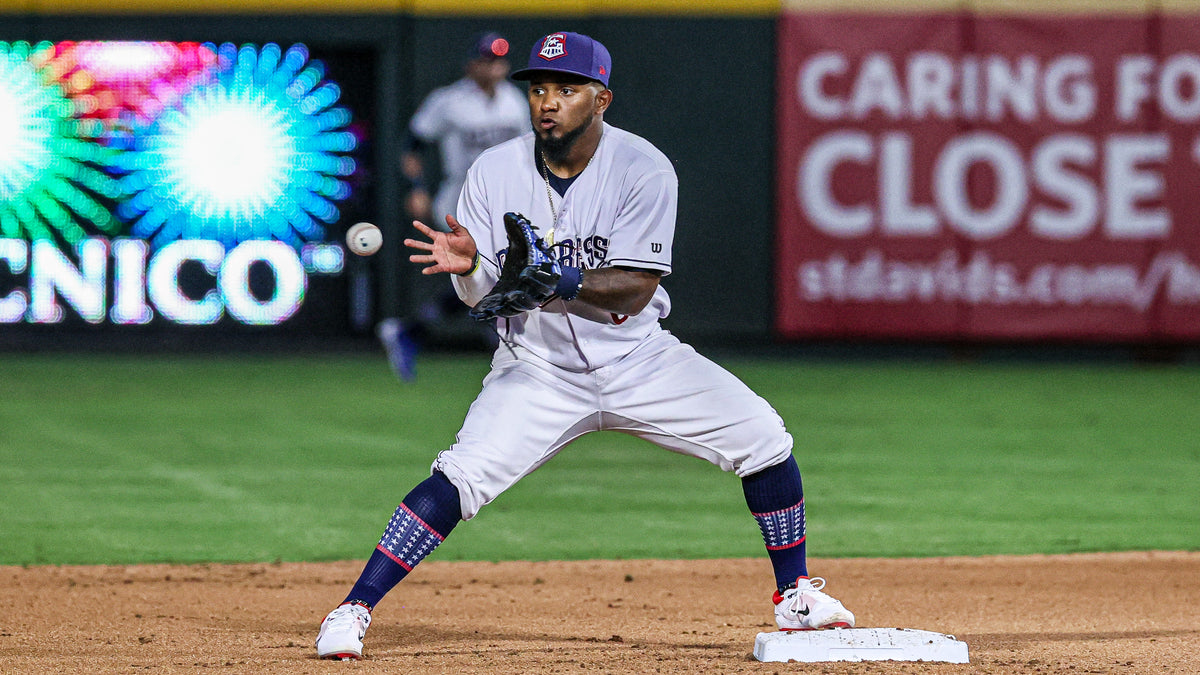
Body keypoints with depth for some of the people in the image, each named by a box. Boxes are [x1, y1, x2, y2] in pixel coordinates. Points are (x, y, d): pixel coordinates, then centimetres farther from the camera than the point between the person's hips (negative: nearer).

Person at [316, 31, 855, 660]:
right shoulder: (495, 172, -9)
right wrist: (468, 265, -31)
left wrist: (556, 281, -37)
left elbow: (634, 288, -22)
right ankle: (352, 610, -15)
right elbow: (480, 295, -7)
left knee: (761, 436, -10)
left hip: (637, 360, 1)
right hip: (538, 368, -1)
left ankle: (795, 596, 7)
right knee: (461, 475, -21)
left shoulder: (644, 169, -15)